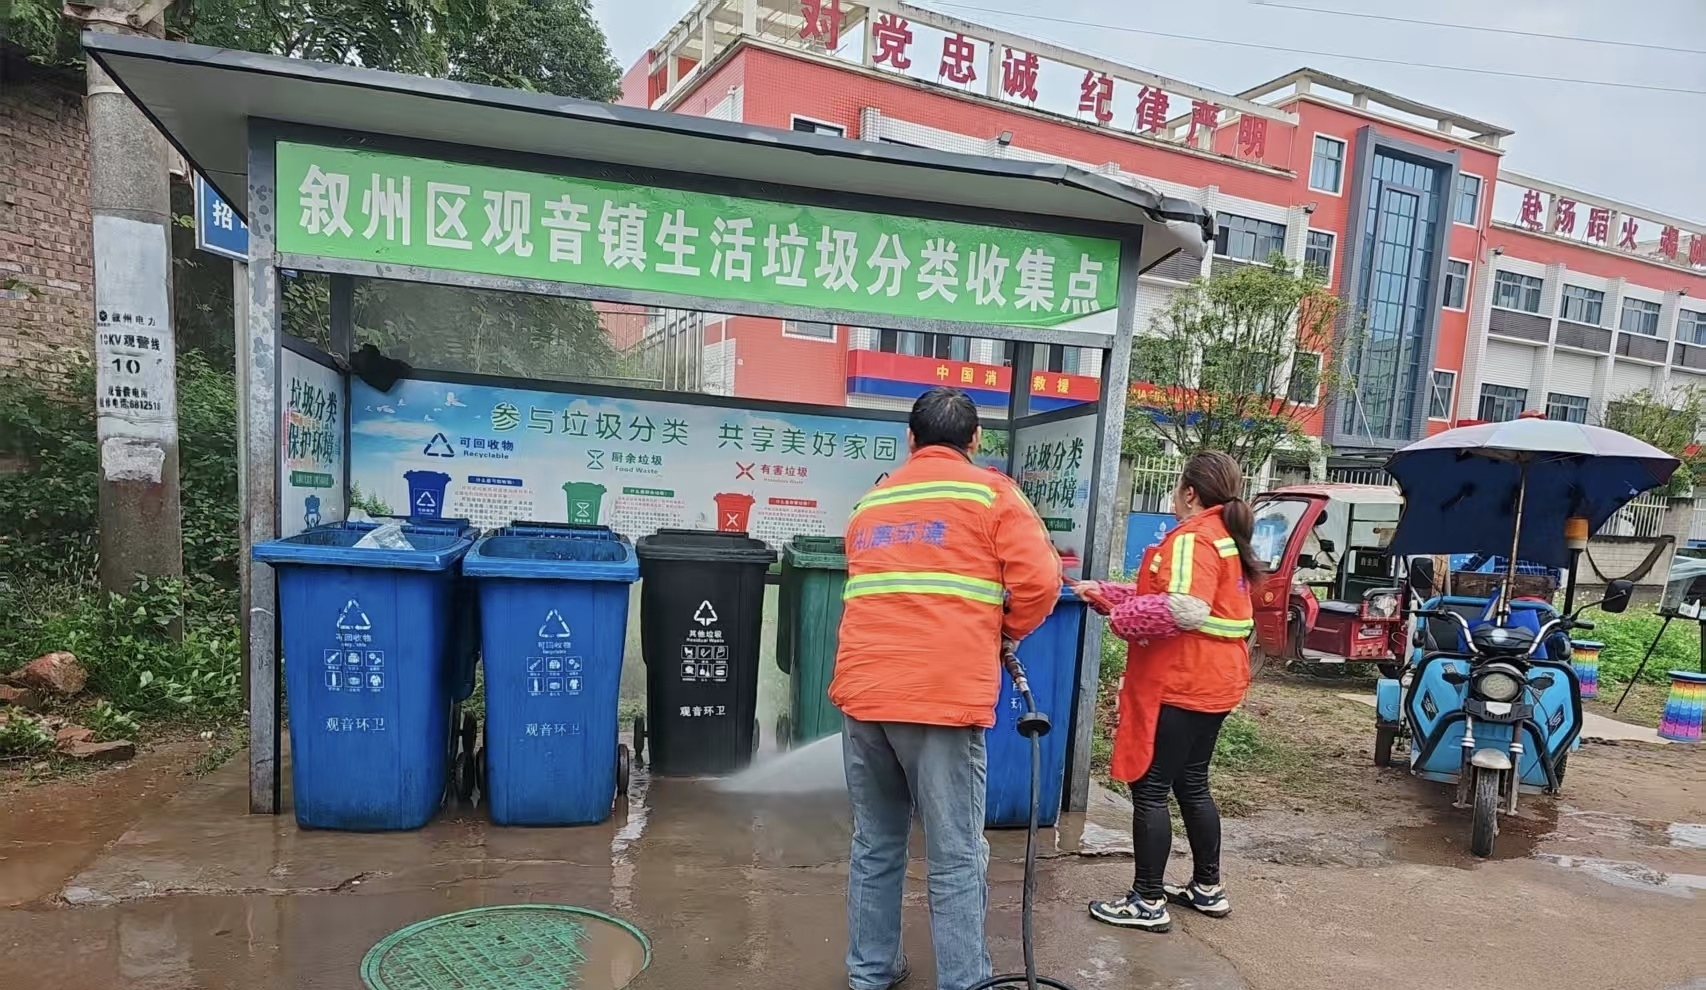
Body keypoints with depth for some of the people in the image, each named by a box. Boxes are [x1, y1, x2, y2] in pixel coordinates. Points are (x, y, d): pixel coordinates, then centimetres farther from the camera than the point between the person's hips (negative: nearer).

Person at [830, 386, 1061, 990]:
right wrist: (1007, 633, 14)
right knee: (955, 858, 4)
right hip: (943, 697, -5)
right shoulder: (990, 493, 5)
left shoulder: (871, 502, 20)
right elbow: (1039, 583, -5)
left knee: (875, 845, 17)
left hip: (862, 693, 5)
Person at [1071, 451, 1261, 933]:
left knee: (1150, 789, -1)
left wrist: (1120, 617, -17)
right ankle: (1208, 888, 31)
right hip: (1212, 683, 10)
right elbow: (1162, 595, 20)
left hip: (1178, 685, -10)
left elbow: (1183, 609, -30)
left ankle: (1148, 901, 7)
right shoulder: (1225, 537, 15)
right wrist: (1105, 593, 17)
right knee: (1191, 784, 20)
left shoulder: (1192, 538, -16)